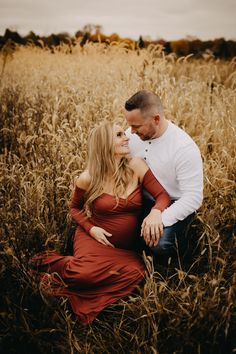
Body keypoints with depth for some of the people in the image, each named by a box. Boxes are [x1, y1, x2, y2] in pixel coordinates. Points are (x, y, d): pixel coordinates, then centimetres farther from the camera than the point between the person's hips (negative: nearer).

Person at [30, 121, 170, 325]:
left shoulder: (136, 167, -8)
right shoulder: (87, 179, -9)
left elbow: (163, 196, -9)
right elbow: (74, 208, 8)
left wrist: (155, 212, -32)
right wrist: (91, 229, -10)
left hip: (126, 246, 3)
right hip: (95, 238, -3)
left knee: (136, 272, -28)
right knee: (86, 271, -34)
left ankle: (75, 272, -7)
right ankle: (52, 262, -1)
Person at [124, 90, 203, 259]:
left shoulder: (185, 148, -25)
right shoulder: (132, 134, -8)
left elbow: (193, 198, -24)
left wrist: (160, 219, -33)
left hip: (174, 206, -5)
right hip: (142, 200, 5)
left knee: (160, 245, -31)